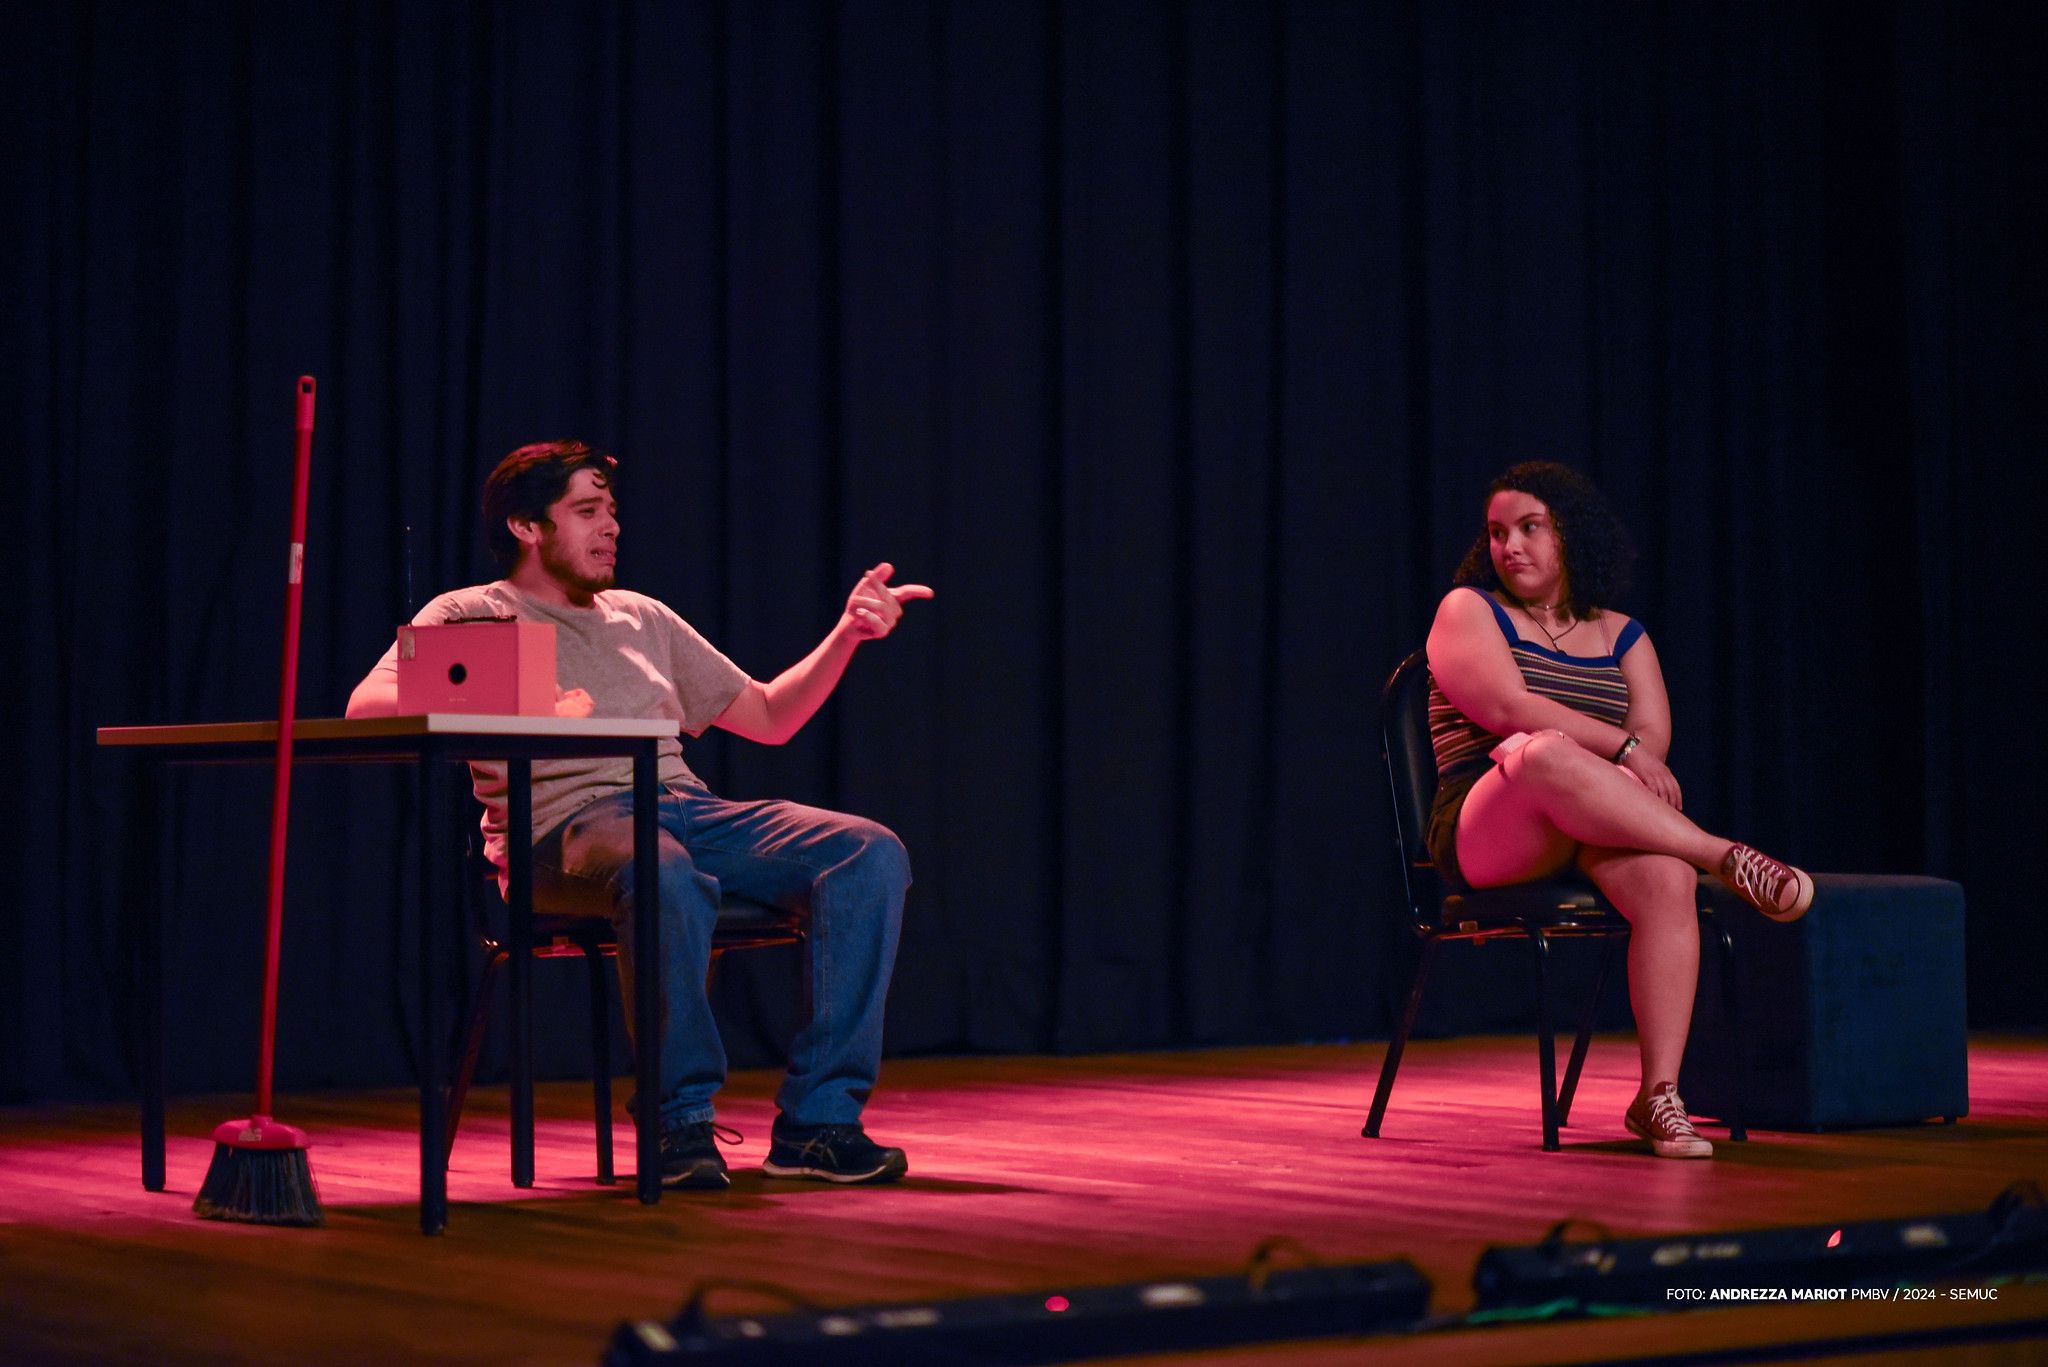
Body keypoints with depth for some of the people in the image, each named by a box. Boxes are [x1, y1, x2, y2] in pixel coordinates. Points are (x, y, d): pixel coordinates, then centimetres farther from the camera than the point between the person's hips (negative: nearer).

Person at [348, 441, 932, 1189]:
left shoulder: (642, 618, 29)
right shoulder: (471, 614, 11)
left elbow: (769, 715, 32)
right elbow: (368, 706, -8)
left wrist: (847, 634, 16)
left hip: (687, 807, 6)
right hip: (564, 820, -6)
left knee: (872, 853, -18)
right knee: (664, 871, -42)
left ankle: (817, 1121, -21)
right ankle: (680, 1122, -26)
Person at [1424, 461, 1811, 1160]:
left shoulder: (1621, 636, 20)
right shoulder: (1468, 611, 9)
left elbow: (1654, 733, 5)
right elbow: (1506, 709, -8)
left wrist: (1602, 788, -16)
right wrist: (1620, 748, -15)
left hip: (1593, 834, 4)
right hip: (1482, 833, -3)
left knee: (1665, 876, -34)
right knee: (1544, 755, -40)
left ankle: (1658, 1096, -32)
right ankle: (1727, 858, -30)